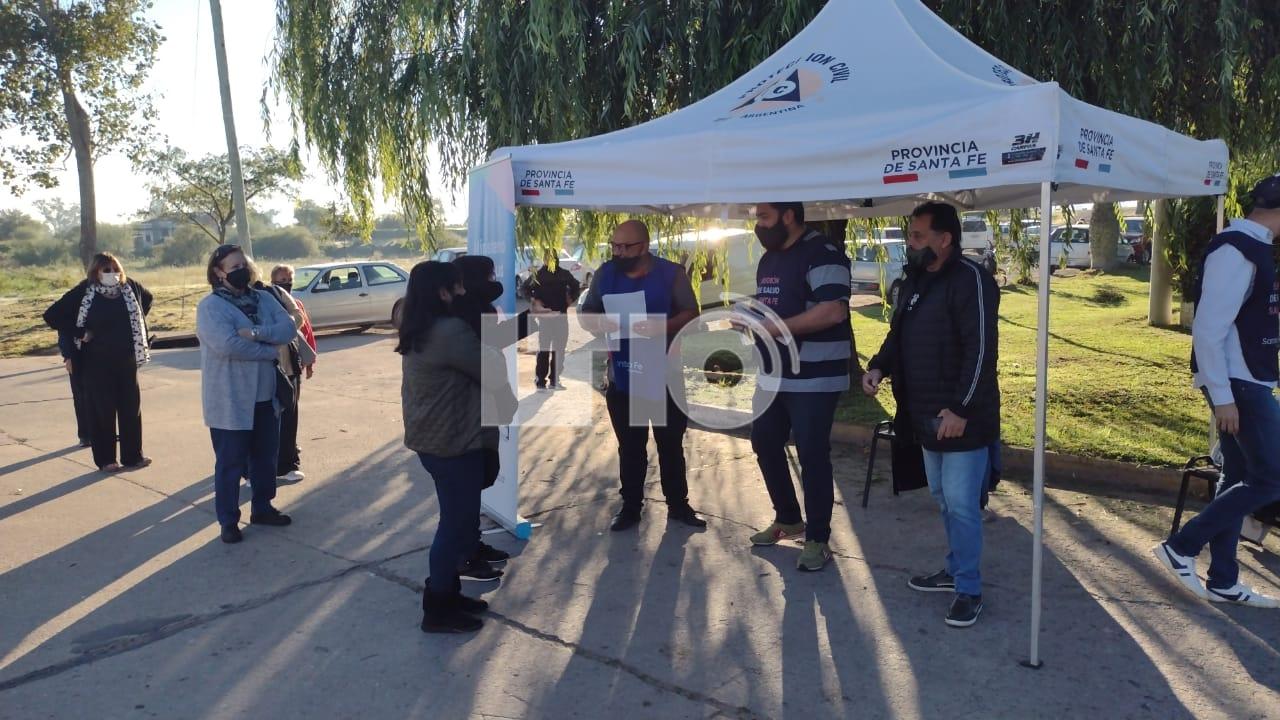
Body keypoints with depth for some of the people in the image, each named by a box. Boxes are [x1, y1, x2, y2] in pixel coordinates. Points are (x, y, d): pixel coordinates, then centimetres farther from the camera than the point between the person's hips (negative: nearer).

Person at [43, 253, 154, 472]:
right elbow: (52, 315, -8)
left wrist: (138, 323, 10)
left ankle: (133, 455, 21)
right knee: (103, 411, 4)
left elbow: (147, 299, 21)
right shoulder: (84, 292, -12)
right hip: (97, 363, -4)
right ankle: (105, 460, 16)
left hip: (127, 359, 4)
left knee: (131, 408, 9)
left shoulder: (130, 286, -2)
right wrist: (80, 333, -10)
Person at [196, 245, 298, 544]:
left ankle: (262, 508, 34)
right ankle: (228, 521, 17)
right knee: (231, 463, 4)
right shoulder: (211, 306, -12)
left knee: (266, 457, 17)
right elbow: (228, 344, -27)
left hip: (266, 397, 6)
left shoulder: (264, 298, 7)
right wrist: (271, 351, -17)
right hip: (231, 402, -6)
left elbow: (289, 327, -8)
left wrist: (256, 333, -24)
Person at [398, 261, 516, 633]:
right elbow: (493, 371, -14)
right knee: (457, 522, 1)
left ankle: (446, 593, 30)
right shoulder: (451, 330, -21)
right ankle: (437, 610, 11)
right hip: (453, 442, -10)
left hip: (431, 438, 10)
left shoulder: (417, 333, 11)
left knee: (456, 518, 19)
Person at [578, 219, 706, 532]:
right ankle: (630, 508, 25)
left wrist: (662, 326, -28)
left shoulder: (671, 273, -6)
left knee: (671, 446, 11)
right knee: (630, 449, 13)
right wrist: (599, 325, -16)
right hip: (622, 380, 2)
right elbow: (585, 313, 7)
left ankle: (678, 506, 25)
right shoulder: (605, 273, 4)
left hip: (665, 379, -2)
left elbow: (691, 314, -9)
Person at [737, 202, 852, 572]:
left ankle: (818, 539, 14)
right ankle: (788, 519, 35)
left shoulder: (822, 253, -15)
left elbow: (833, 311, -26)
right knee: (765, 445, 15)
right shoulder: (769, 259, 15)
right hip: (774, 375, 9)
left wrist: (776, 327, -23)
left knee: (812, 457, -1)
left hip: (814, 379, -9)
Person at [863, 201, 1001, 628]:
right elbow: (898, 336, 19)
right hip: (927, 416, 9)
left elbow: (981, 351, -21)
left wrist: (960, 409, -23)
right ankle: (956, 570, 33)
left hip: (961, 418, -9)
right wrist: (879, 367, 0)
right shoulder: (915, 281, 12)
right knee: (943, 499, 18)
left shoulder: (970, 279, -15)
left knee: (961, 504, -3)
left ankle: (969, 590, 10)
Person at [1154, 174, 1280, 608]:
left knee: (1240, 477, 12)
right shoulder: (1235, 250, -17)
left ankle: (1223, 583, 21)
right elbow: (1209, 327, -23)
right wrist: (1221, 395, -23)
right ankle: (1181, 547, 3)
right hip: (1237, 384, -10)